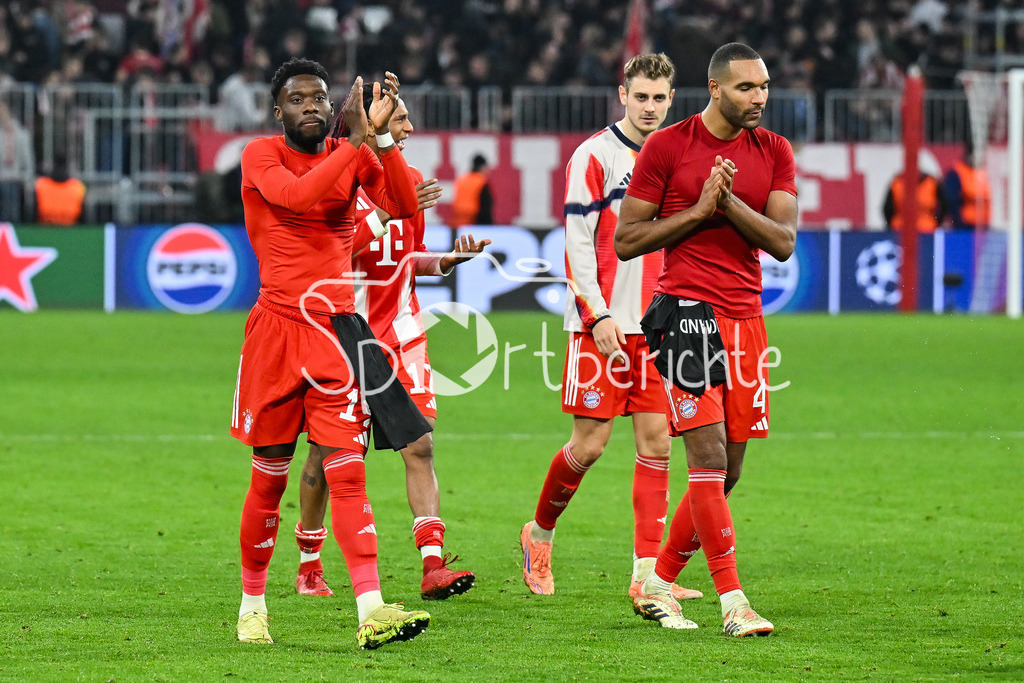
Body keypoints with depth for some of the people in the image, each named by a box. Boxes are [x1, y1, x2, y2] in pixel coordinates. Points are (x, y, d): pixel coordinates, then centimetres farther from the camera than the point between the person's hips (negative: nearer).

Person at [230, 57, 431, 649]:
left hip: (335, 331, 2)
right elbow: (299, 196, -24)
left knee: (347, 469, -8)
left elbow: (403, 206, -7)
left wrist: (383, 137, -18)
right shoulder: (261, 156, -3)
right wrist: (357, 140, -25)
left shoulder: (351, 154, 8)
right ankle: (252, 605, 23)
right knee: (270, 477, 5)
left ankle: (372, 611, -18)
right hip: (278, 328, -2)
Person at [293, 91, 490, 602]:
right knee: (327, 452, 4)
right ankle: (309, 564, 21)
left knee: (420, 446, -8)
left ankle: (433, 567, -14)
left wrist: (446, 260, 2)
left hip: (399, 331, 5)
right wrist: (385, 213, -25)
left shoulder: (409, 182, 12)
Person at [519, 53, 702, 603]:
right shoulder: (595, 156, -6)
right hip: (603, 325, -5)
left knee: (655, 441, -1)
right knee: (589, 443, -3)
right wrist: (597, 316, -16)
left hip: (655, 326, 5)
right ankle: (539, 534, 20)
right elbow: (577, 243, -9)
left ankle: (648, 572, -1)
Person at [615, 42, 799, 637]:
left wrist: (729, 202, -14)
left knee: (726, 472, 6)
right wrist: (699, 209, -11)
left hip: (746, 317, 5)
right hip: (687, 310, -5)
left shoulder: (775, 152, 10)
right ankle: (733, 602, -15)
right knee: (709, 458, -14)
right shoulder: (667, 146, -2)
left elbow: (783, 243, 0)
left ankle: (659, 586, 20)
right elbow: (626, 241, -2)